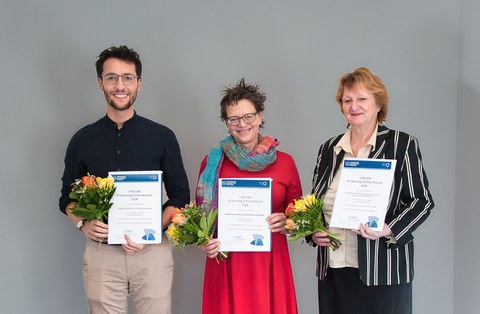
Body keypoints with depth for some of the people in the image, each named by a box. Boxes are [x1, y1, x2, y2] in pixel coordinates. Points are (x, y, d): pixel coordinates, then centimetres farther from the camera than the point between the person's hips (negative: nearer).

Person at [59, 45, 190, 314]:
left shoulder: (162, 137, 2)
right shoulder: (83, 140, 6)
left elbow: (180, 196, 5)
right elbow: (68, 198, 12)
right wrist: (83, 223, -9)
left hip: (152, 253, -1)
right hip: (101, 254, 1)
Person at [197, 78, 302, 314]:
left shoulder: (285, 162, 3)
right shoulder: (213, 162, 3)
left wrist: (286, 223, -9)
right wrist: (204, 243, -6)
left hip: (270, 262, 0)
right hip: (225, 263, 0)